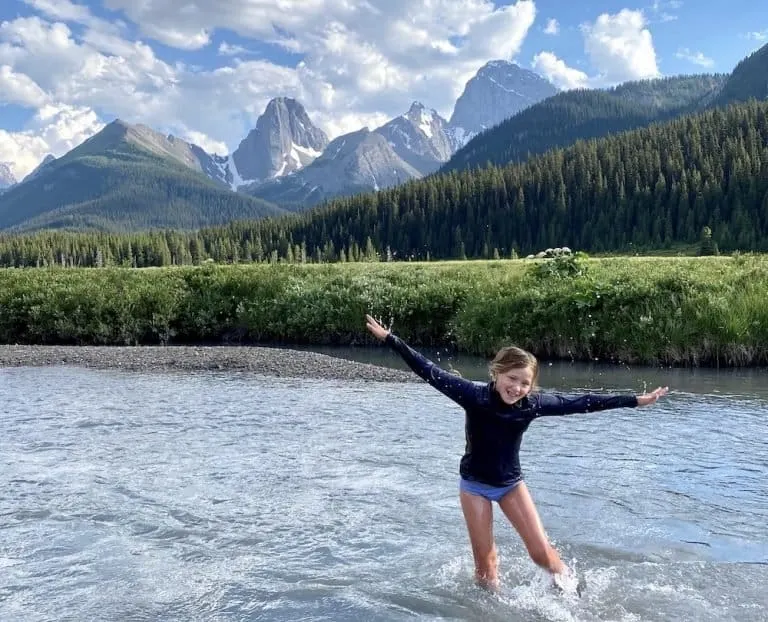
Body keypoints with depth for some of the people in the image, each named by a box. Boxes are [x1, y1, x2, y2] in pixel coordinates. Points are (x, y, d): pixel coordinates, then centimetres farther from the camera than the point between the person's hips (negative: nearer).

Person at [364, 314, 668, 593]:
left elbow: (579, 403, -11)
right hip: (474, 484, -2)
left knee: (542, 552, 0)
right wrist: (389, 338, -31)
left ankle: (568, 581, 30)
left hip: (511, 483, 2)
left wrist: (635, 400, -7)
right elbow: (431, 372, -26)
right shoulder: (474, 395, -25)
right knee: (486, 563, 2)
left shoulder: (533, 404, -17)